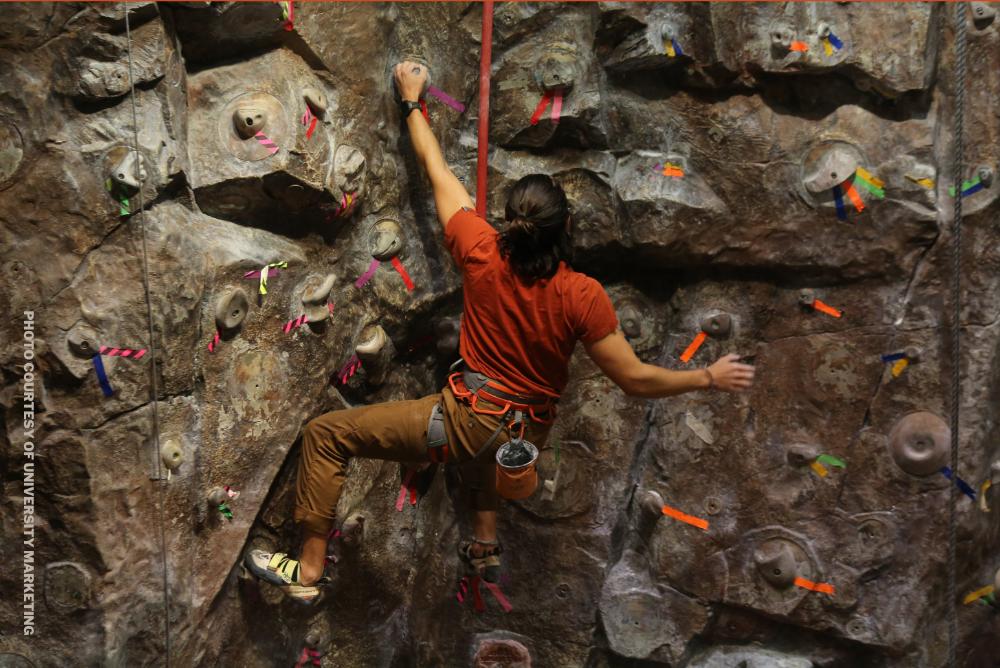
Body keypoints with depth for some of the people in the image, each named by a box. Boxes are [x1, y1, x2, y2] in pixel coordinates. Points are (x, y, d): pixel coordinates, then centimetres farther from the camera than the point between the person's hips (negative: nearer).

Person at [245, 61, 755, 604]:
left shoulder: (482, 253, -14)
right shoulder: (582, 296, -14)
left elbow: (436, 169, 0)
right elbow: (634, 379, -11)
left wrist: (411, 100, 14)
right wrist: (709, 378, 1)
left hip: (469, 422, -4)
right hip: (527, 437, 4)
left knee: (326, 434, 5)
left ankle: (309, 570, 4)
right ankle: (485, 545, 42)